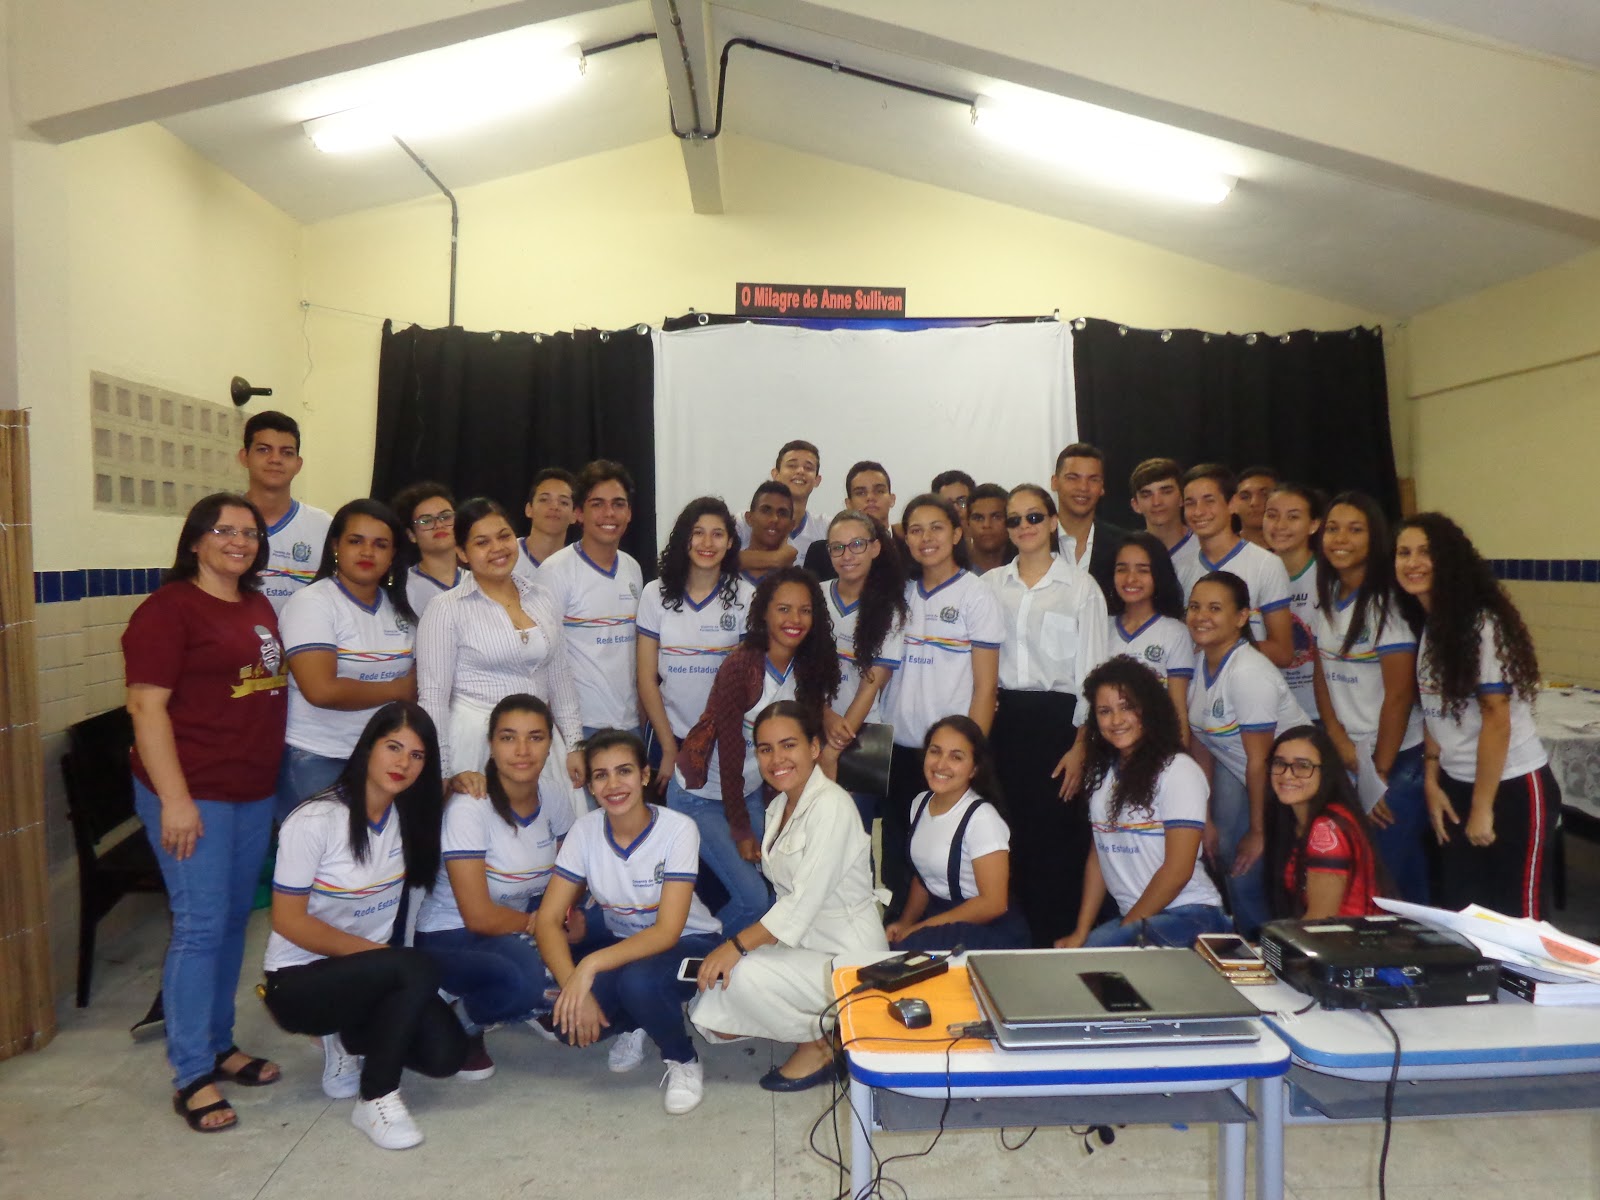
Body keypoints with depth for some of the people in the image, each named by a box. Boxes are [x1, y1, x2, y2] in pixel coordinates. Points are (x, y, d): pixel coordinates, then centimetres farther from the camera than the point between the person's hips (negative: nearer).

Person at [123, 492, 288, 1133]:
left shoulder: (259, 607, 12)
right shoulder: (169, 608, -10)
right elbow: (147, 706, -15)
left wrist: (273, 776, 16)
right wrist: (174, 800, -19)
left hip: (255, 791, 7)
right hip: (193, 793, -7)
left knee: (235, 920, 14)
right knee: (200, 926, -3)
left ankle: (220, 1045, 29)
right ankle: (192, 1076, 9)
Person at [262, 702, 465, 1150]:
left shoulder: (409, 817, -2)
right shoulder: (315, 821, -19)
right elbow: (289, 921, -16)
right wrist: (374, 951, -17)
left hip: (370, 975, 6)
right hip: (298, 981, -6)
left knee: (445, 1055, -16)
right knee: (416, 969, -33)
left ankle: (349, 1041, 12)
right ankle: (375, 1099, -13)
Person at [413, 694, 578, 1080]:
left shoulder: (557, 800, -3)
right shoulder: (468, 809, -21)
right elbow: (480, 917, -22)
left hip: (519, 934, 6)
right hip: (450, 940, -6)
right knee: (525, 978, -36)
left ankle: (535, 1010, 11)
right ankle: (464, 1026, -2)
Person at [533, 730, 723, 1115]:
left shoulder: (678, 829, -24)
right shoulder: (585, 830, -13)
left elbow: (667, 931, -28)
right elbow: (548, 919, -15)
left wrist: (591, 965, -40)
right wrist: (574, 984, -32)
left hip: (688, 943, -4)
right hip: (620, 940, 4)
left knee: (639, 981, -36)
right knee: (565, 1016, -24)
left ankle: (684, 1062, -5)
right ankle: (631, 1025, 11)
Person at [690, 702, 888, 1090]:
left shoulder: (830, 804, -19)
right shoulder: (779, 806, 9)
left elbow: (807, 898, -25)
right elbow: (788, 897, 6)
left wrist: (739, 945, -23)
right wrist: (737, 942, -5)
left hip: (848, 957, -9)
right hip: (801, 941, 9)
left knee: (739, 974, -25)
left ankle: (818, 1047, 1)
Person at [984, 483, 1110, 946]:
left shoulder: (1081, 586, 1)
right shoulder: (990, 585, 10)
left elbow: (1093, 672, -1)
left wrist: (1080, 745, -6)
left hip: (1056, 719, -3)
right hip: (1002, 720, 3)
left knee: (1054, 839, -2)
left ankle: (1057, 941, 13)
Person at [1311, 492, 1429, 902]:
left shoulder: (1387, 604, -14)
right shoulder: (1326, 600, 5)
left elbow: (1399, 694, -14)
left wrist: (1381, 772, -11)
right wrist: (1339, 740, -6)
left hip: (1396, 758, -5)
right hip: (1345, 757, 6)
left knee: (1393, 874, 1)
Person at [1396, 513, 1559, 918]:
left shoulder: (1482, 623, -18)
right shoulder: (1424, 624, 4)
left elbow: (1496, 717, -20)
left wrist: (1482, 808, -16)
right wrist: (1431, 782, 3)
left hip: (1513, 789, -7)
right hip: (1457, 786, 7)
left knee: (1514, 915, 4)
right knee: (1457, 911, 12)